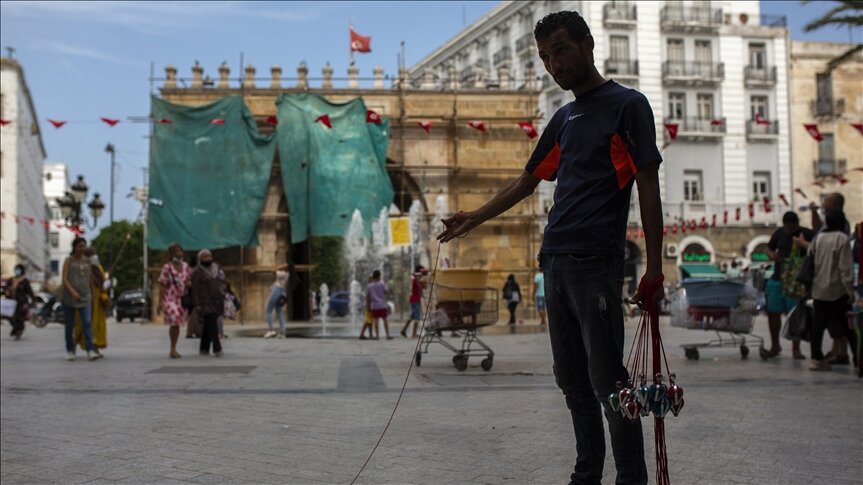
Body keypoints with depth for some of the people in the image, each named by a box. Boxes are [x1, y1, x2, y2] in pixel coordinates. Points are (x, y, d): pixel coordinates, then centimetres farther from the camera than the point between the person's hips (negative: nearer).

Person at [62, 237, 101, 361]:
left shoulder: (88, 261, 13)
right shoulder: (68, 261, 2)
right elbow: (64, 279, -9)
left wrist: (92, 294, 18)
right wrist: (72, 291, -23)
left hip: (85, 297, 2)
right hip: (69, 298, -2)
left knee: (87, 323, -12)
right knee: (70, 325, 6)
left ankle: (90, 351, -21)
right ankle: (70, 351, 18)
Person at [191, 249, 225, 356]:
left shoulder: (217, 269, 15)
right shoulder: (197, 272, -3)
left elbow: (222, 284, 18)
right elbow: (195, 290, -8)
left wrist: (223, 301, 13)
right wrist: (197, 304, -15)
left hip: (217, 302, 6)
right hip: (206, 303, -6)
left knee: (208, 326, 9)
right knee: (212, 325, -15)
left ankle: (204, 349, 16)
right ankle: (217, 349, -19)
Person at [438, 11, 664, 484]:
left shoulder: (627, 105, 0)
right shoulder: (564, 118, 20)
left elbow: (648, 188, -5)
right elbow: (527, 181, 30)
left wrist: (654, 269, -11)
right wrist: (475, 217, 25)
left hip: (596, 263, -7)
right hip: (554, 262, 7)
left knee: (606, 379, -7)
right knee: (572, 380, 10)